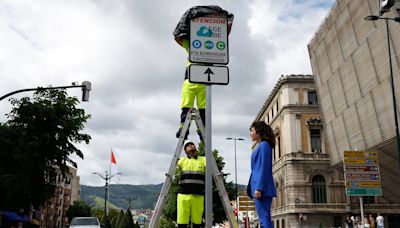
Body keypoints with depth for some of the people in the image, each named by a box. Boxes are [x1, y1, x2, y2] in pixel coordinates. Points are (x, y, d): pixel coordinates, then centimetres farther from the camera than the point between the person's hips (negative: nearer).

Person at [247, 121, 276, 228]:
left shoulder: (264, 145, -8)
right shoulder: (259, 147, 20)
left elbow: (264, 168, -15)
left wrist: (259, 188, -20)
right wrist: (251, 188, 20)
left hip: (262, 189, -10)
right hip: (258, 187, 10)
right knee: (265, 219, 10)